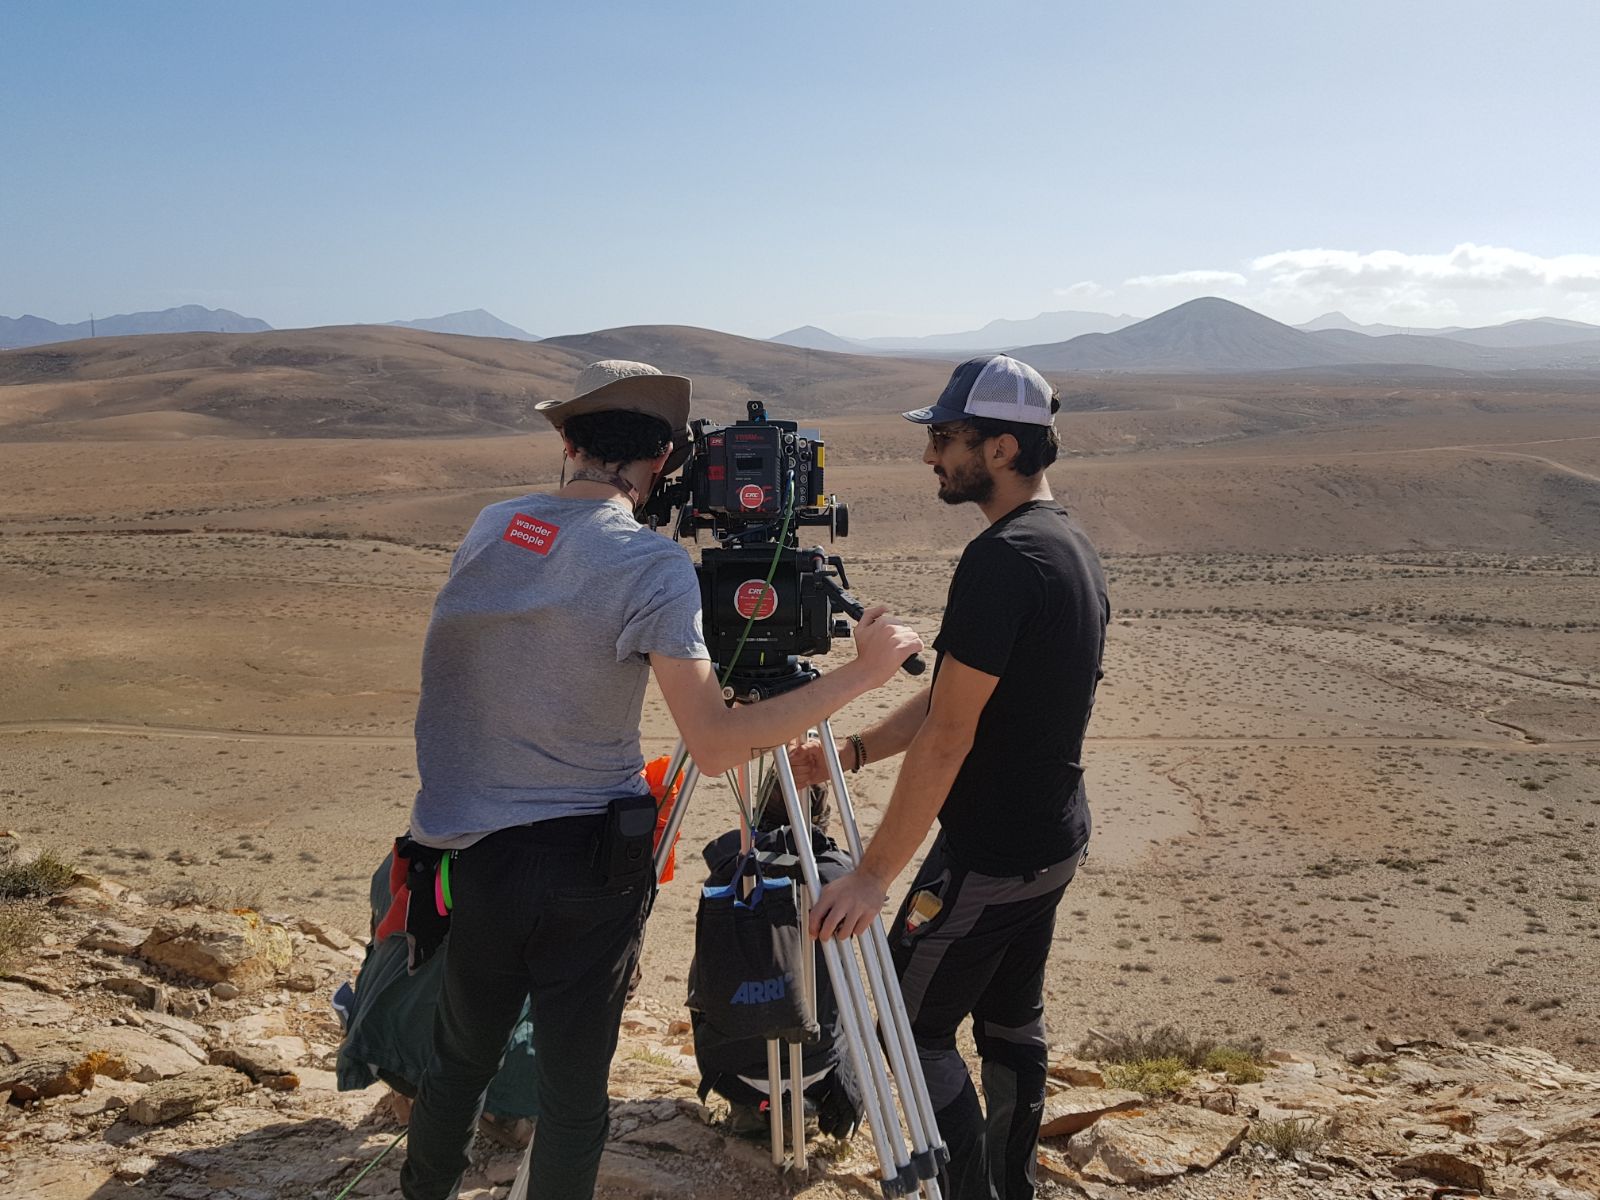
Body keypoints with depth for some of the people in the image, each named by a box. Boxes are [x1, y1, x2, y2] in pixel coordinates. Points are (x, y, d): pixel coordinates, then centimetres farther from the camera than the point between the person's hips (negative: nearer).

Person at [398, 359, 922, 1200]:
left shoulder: (488, 528, 2)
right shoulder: (653, 567, -16)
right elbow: (714, 745, -20)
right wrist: (861, 671, -14)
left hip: (471, 854, 5)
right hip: (587, 866, -5)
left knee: (460, 1059, 23)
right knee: (573, 1089, 9)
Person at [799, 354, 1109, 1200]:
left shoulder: (1000, 561, -23)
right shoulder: (1072, 546, 8)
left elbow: (947, 736, -24)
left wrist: (873, 875, -19)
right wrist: (849, 751, 7)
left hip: (987, 857, -9)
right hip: (1054, 841, 10)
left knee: (914, 1024, 4)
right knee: (1011, 1023, 20)